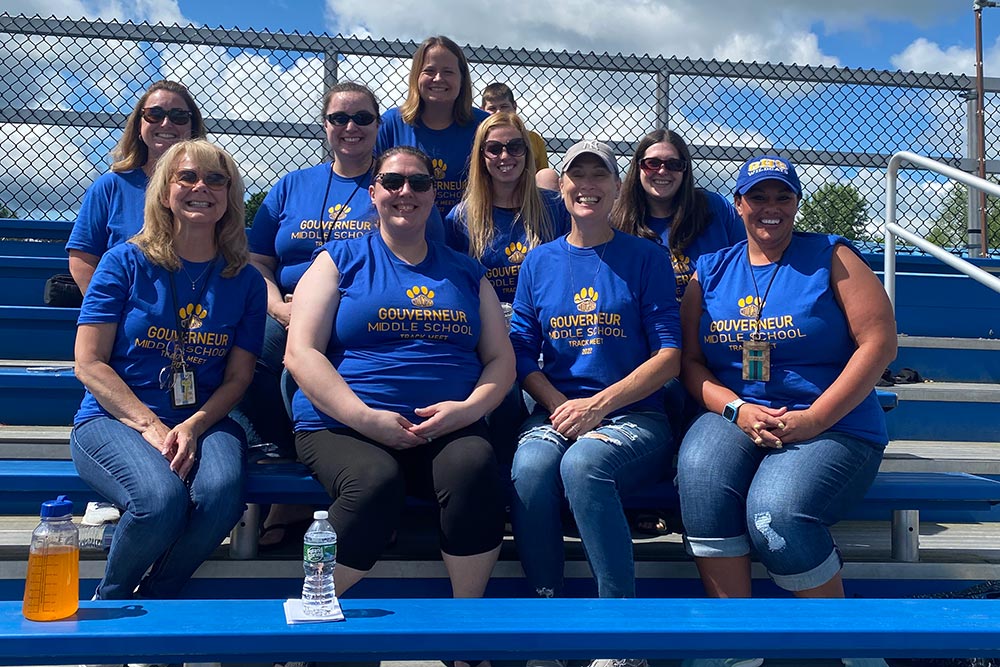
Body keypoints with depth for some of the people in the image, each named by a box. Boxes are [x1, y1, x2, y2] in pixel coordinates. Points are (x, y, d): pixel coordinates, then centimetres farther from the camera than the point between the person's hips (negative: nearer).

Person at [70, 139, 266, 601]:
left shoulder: (245, 281, 8)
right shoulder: (126, 262, 2)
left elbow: (238, 378, 6)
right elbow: (89, 364, -3)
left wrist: (193, 427, -13)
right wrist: (149, 425, -15)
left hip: (203, 421, 2)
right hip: (113, 419, -2)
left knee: (222, 492, -32)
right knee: (162, 498, -33)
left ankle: (152, 604, -4)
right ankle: (109, 606, 0)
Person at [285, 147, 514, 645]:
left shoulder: (466, 273, 20)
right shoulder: (340, 261, 12)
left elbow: (501, 359, 16)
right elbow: (301, 352, 0)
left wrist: (467, 408, -7)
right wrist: (366, 417, -13)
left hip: (448, 431, 2)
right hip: (342, 427, -2)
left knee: (476, 466, -31)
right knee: (377, 481, -35)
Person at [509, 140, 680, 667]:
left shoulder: (646, 257, 6)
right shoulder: (539, 262, 15)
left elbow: (669, 355, 0)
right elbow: (522, 354, 10)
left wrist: (598, 405, -12)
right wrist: (562, 407, -9)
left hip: (633, 414, -2)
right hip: (556, 410, 3)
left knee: (582, 463, -35)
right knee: (529, 467, -31)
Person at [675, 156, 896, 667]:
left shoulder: (831, 258, 5)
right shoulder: (711, 271, 15)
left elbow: (879, 342, -4)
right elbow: (690, 361, 9)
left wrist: (812, 420, -13)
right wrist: (737, 410, -11)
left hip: (834, 427, -3)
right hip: (735, 418, 3)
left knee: (774, 512, -32)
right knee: (698, 471, -31)